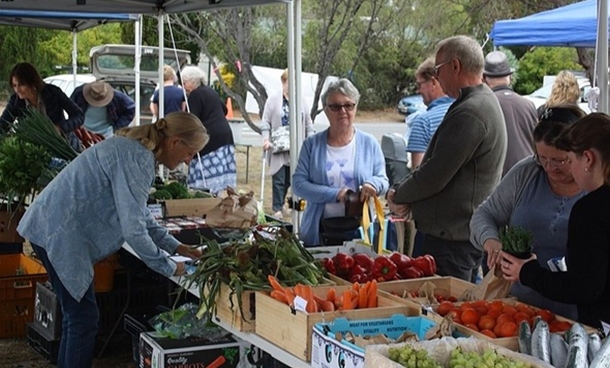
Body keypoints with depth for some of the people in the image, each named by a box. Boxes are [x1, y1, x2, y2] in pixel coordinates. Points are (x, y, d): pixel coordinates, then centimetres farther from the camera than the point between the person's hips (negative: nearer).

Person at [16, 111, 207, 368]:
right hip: (59, 233, -10)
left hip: (52, 227, 10)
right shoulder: (137, 160, -21)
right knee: (84, 318, -4)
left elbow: (138, 213, 23)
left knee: (77, 315, 16)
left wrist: (174, 246, 19)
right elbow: (133, 229, -23)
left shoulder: (135, 149, 11)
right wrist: (169, 268, -11)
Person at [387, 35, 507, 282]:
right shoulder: (485, 102, 16)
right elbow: (439, 165, 18)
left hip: (452, 237, -11)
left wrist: (399, 195, -3)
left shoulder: (469, 113, -19)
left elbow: (435, 176, -21)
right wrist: (405, 193, 6)